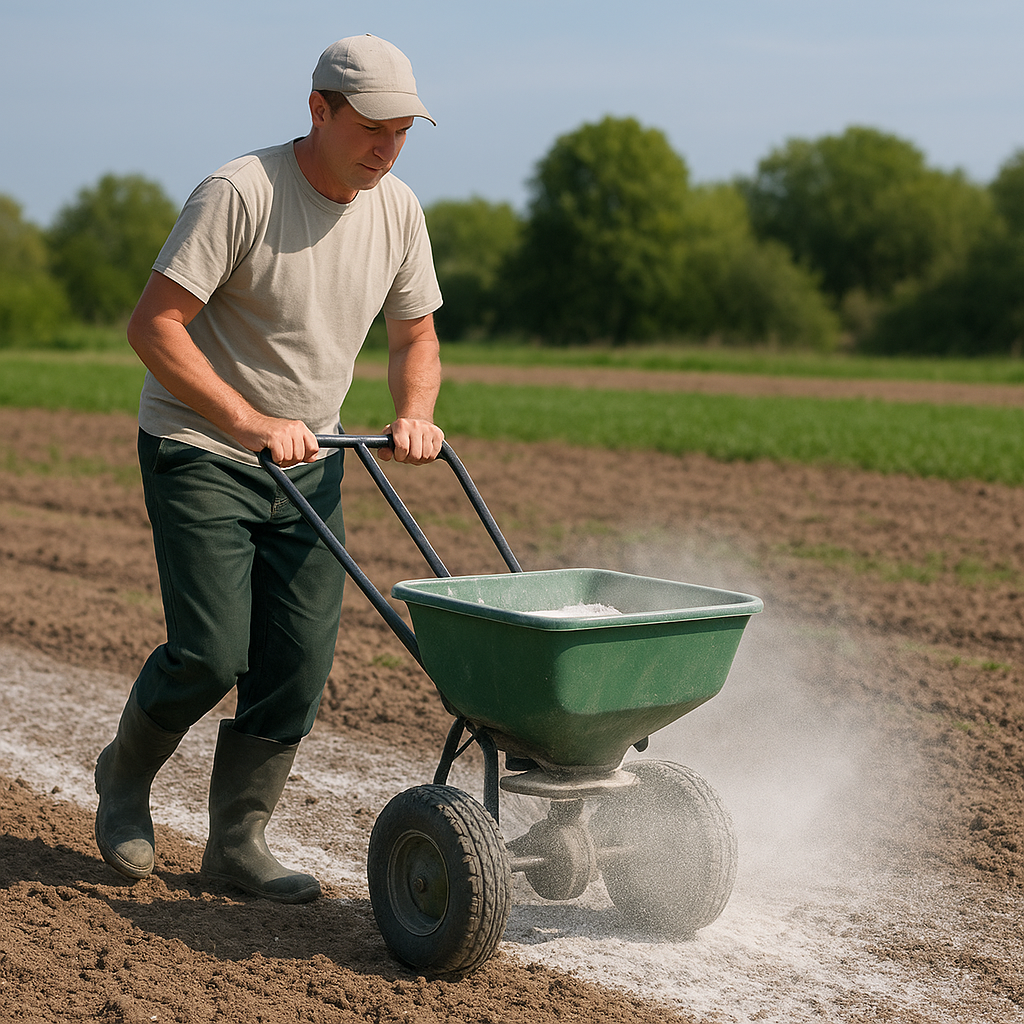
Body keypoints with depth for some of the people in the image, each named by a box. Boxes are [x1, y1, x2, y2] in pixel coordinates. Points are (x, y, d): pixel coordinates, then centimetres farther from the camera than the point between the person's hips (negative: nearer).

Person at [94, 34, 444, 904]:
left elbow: (415, 335, 13)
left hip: (307, 460, 6)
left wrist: (414, 413, -8)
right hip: (198, 450, -6)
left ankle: (239, 838, 13)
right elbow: (153, 326, -23)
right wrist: (249, 422, -30)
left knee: (300, 658, -1)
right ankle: (124, 775, 19)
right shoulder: (239, 193, -20)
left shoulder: (397, 209, 1)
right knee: (211, 652, -11)